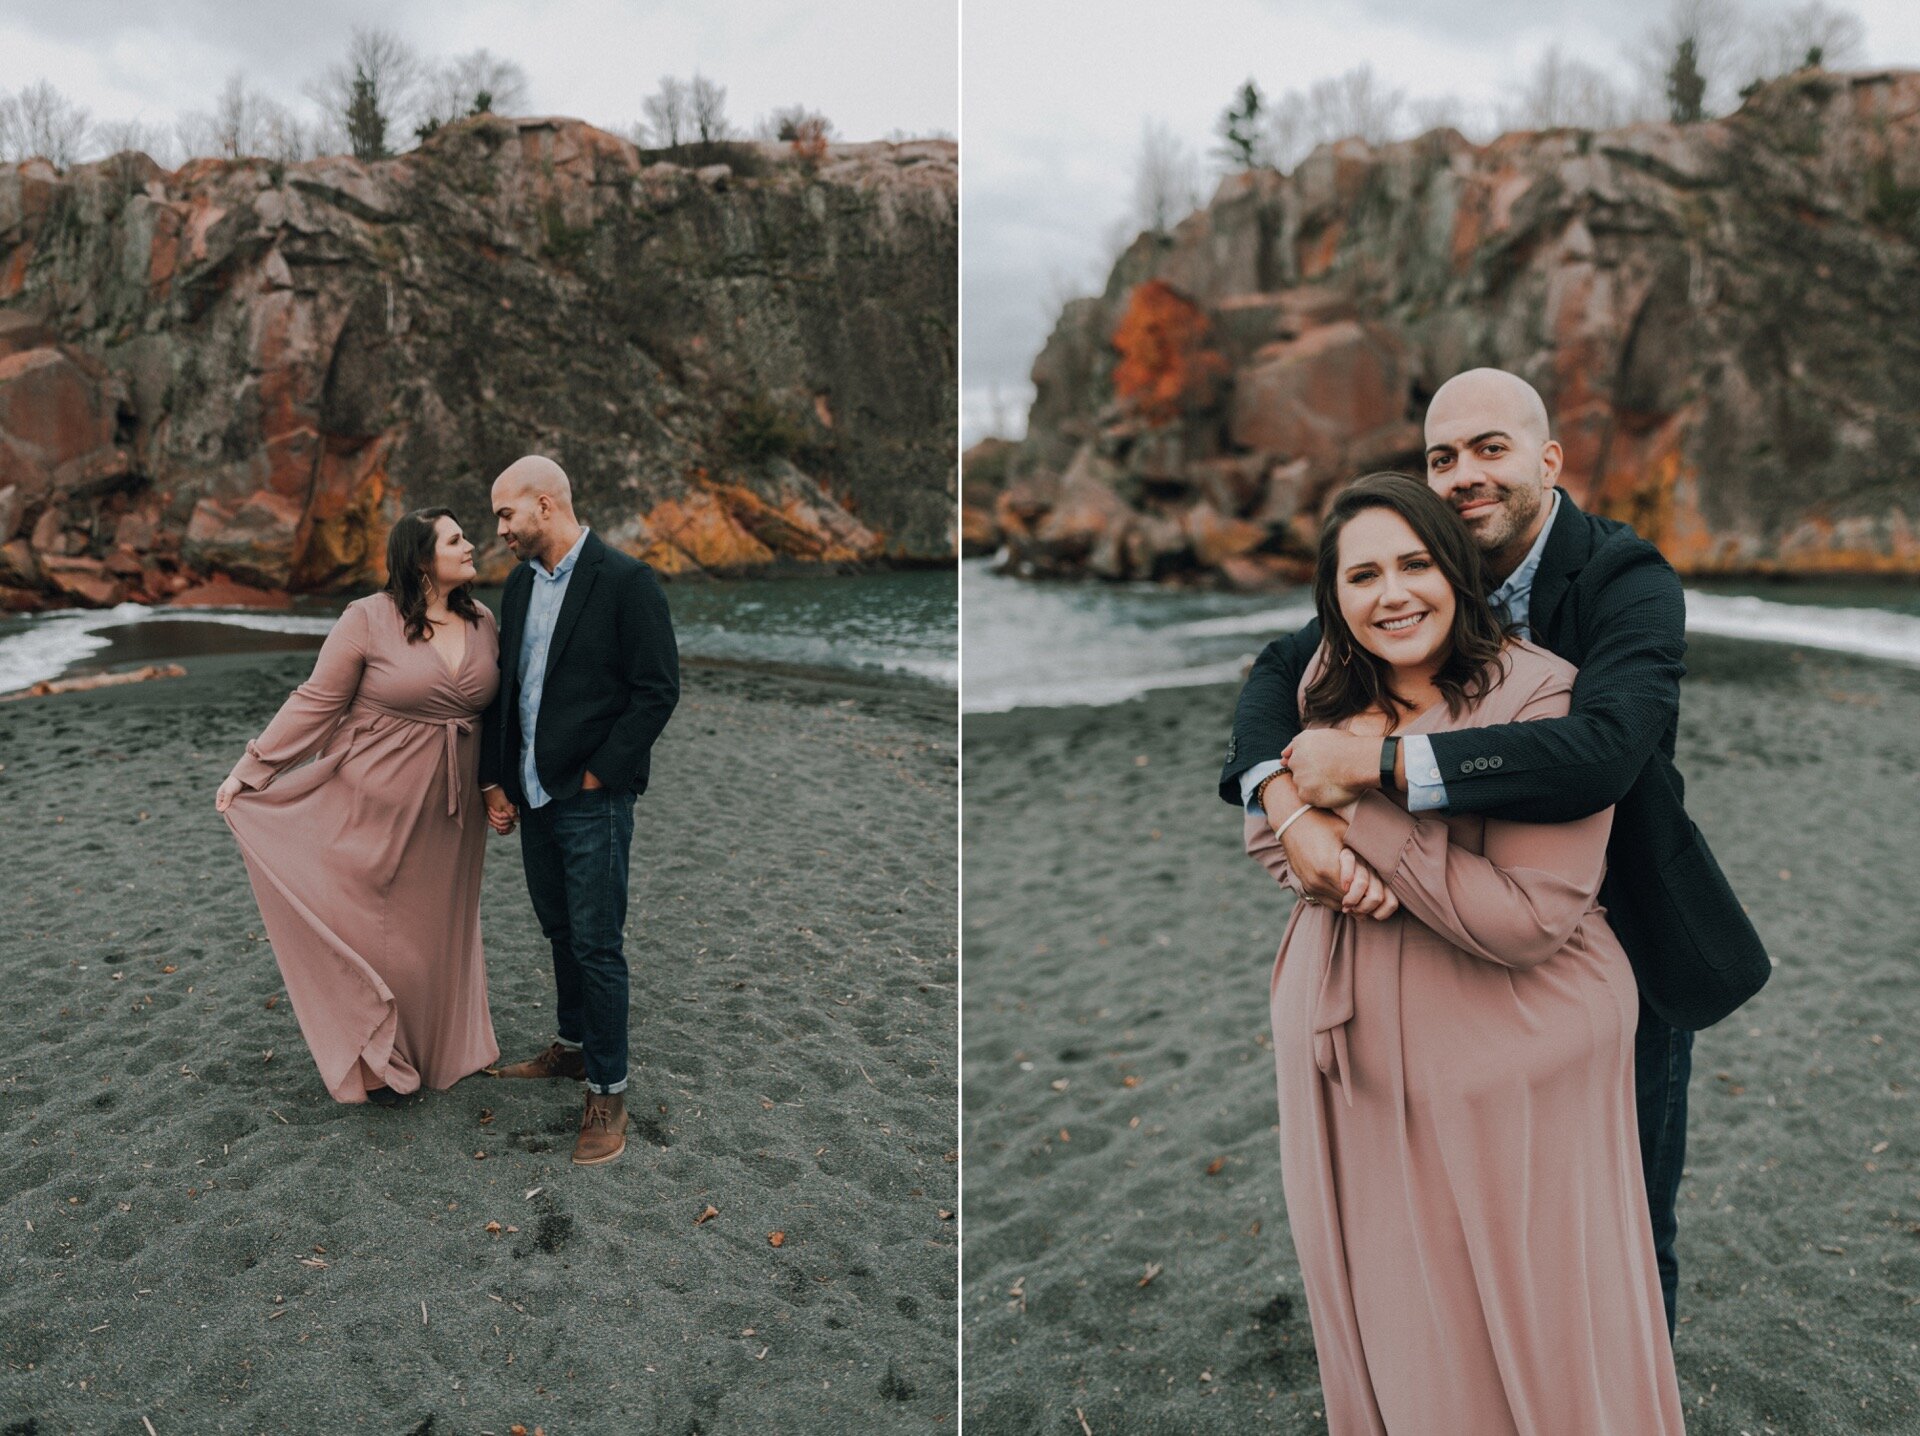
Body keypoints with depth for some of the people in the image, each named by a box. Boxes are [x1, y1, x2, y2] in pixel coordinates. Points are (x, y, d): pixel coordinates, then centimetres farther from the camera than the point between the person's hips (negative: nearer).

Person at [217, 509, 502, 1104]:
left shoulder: (482, 622, 2)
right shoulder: (368, 620, -13)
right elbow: (316, 703, -9)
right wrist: (249, 770, -8)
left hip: (449, 809, 4)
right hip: (375, 802, -4)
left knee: (436, 924, 14)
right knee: (374, 926, 7)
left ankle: (437, 1048, 31)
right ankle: (376, 1061, 25)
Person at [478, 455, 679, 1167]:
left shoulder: (626, 581, -12)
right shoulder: (519, 584, 10)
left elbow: (658, 690, -14)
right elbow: (504, 687, 15)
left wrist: (596, 775, -14)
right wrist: (495, 781, 9)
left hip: (593, 800, -7)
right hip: (532, 797, 7)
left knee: (597, 945, -1)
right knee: (559, 932, 20)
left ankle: (608, 1092, 11)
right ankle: (572, 1046, 38)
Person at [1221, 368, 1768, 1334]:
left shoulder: (1631, 582, -22)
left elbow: (1601, 751, -39)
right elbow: (1282, 669, -12)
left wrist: (1373, 762, -39)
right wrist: (1286, 804, -33)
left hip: (1623, 951, -4)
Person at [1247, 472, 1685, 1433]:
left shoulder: (1543, 700, -16)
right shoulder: (1327, 690, 3)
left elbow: (1526, 920, -23)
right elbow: (1264, 834, 10)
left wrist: (1365, 796, -21)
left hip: (1504, 1064, -5)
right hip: (1345, 1055, 6)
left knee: (1532, 1330, 11)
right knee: (1383, 1314, 21)